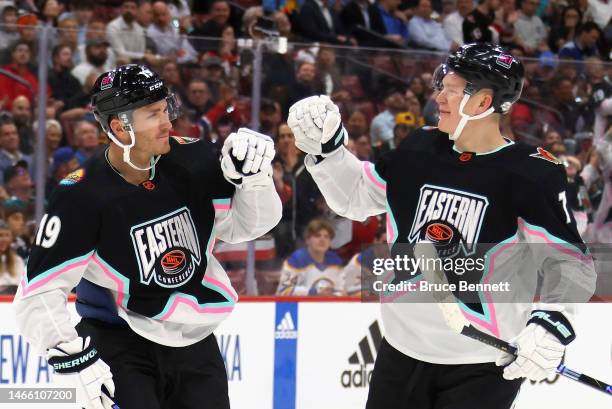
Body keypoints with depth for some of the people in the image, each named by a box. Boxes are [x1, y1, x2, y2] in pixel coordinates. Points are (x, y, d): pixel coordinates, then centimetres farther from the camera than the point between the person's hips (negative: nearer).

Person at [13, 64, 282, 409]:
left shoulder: (191, 160, -7)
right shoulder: (82, 198, -21)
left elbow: (244, 225, 4)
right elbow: (38, 295, -21)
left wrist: (254, 176, -15)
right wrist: (78, 359, -28)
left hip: (194, 341, 5)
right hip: (119, 342, -5)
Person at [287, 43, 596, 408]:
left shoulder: (532, 174, -13)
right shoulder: (422, 151, 4)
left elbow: (571, 262, -14)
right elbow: (356, 197, 18)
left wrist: (552, 322, -29)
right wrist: (325, 147, 5)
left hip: (483, 367, -6)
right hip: (403, 351, 6)